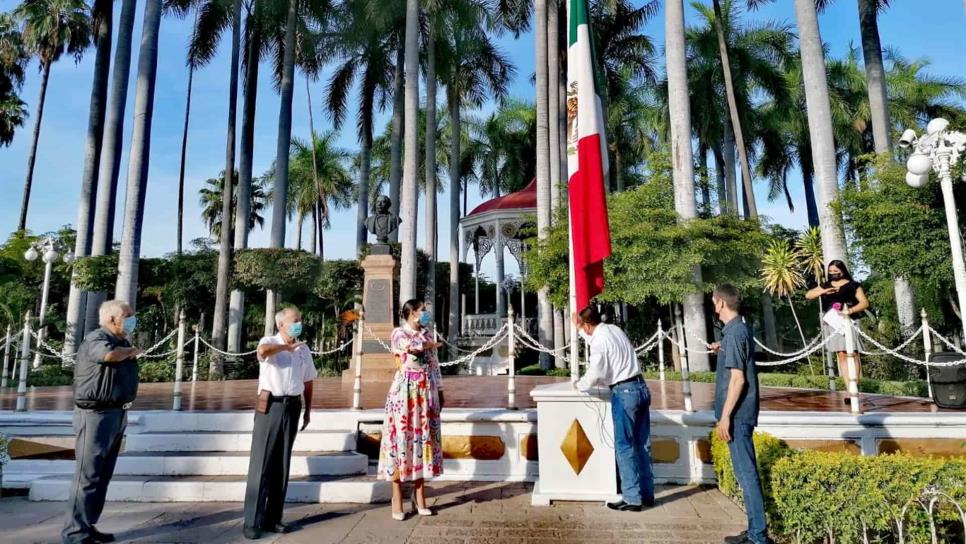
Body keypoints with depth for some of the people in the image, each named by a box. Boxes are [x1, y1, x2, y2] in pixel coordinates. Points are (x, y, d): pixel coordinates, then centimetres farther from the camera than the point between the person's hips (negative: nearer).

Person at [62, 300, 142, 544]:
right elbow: (109, 354, -37)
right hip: (97, 414, -9)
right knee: (88, 476, -5)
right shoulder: (96, 338, -14)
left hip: (116, 414, 9)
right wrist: (131, 351, -17)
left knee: (102, 476, 14)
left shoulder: (120, 342, 14)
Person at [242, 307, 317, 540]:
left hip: (292, 408, 5)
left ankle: (272, 518, 18)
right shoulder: (269, 342, -2)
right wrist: (287, 346, -15)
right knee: (261, 463, -3)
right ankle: (252, 521, 3)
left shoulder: (303, 349, 13)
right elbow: (263, 351, -28)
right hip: (270, 406, -5)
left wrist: (308, 411, 15)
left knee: (282, 464, 9)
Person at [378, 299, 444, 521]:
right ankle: (397, 500, 4)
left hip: (425, 393, 6)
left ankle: (419, 497, 15)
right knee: (402, 439, -3)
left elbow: (434, 365, 15)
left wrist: (439, 391, 11)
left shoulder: (426, 334, 14)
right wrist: (430, 344, -5)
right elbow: (411, 346, -23)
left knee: (423, 439, 6)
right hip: (405, 392, -5)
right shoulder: (398, 333, -3)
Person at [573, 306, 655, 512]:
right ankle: (647, 493, 21)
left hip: (624, 393, -9)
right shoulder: (614, 329, 12)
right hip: (641, 387, 9)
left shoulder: (600, 340, -14)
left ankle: (632, 499, 4)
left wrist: (579, 385, 3)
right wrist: (578, 329, 34)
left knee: (625, 447, 0)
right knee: (642, 444, 13)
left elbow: (594, 374, -15)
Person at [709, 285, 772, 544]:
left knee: (746, 472, -3)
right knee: (747, 471, 14)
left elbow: (738, 378, -21)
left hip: (737, 414, -10)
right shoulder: (741, 328, 11)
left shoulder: (734, 332, -17)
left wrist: (725, 417, -20)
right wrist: (722, 351, 25)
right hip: (742, 413, 10)